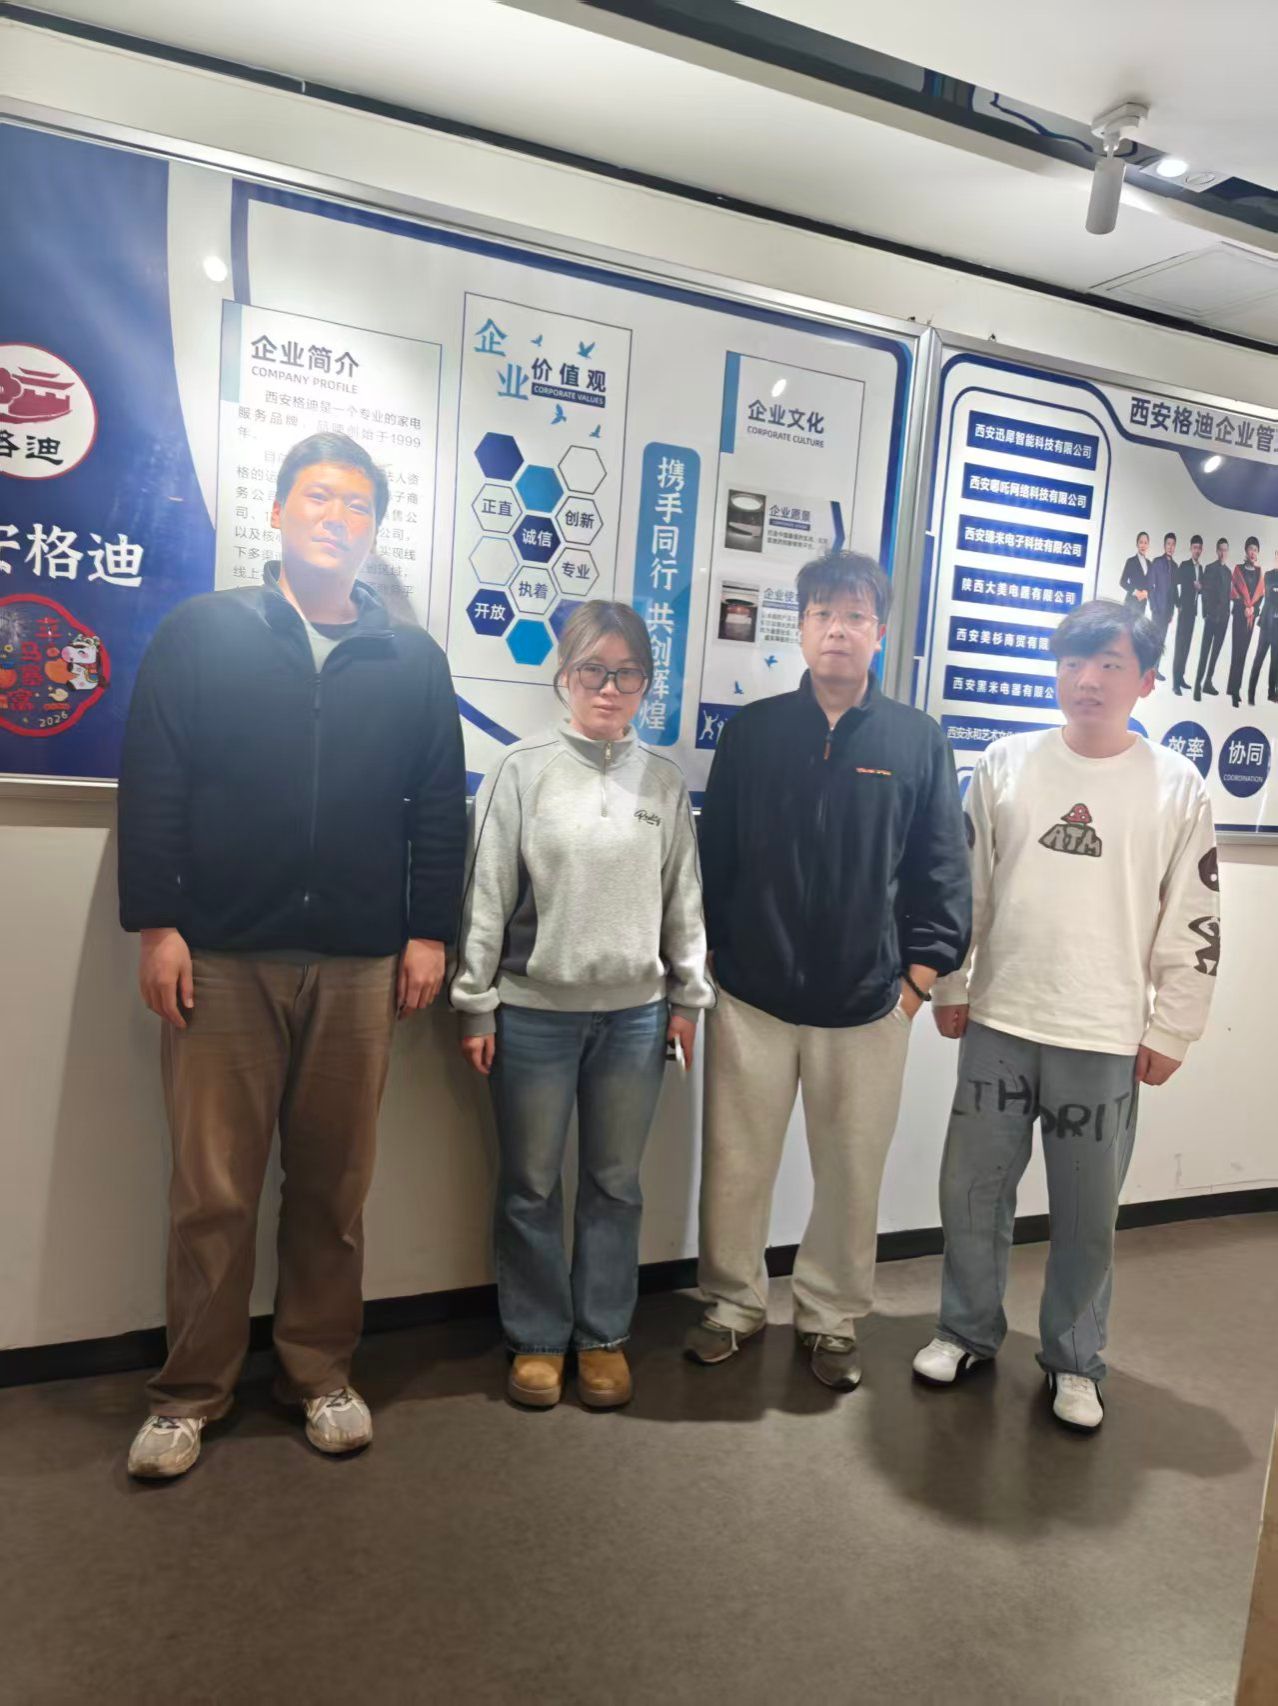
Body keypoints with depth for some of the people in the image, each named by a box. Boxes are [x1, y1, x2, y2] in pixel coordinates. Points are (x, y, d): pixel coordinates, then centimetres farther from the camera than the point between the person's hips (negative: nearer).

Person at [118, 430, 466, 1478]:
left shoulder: (413, 660, 9)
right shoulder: (201, 633, 5)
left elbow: (441, 807, 9)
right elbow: (152, 787, 1)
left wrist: (429, 932, 3)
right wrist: (156, 925, -6)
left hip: (359, 963, 2)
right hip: (222, 957, -1)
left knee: (335, 1184, 10)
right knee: (213, 1188, 5)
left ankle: (320, 1371, 27)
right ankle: (193, 1391, 22)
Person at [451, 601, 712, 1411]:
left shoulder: (666, 781, 4)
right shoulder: (523, 768, -4)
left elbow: (684, 896, 8)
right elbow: (488, 893, -4)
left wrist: (687, 997, 9)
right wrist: (476, 1004, -4)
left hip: (635, 1012, 2)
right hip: (534, 1010, -2)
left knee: (616, 1184, 13)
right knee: (532, 1186, 10)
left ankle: (604, 1337, 29)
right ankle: (537, 1340, 28)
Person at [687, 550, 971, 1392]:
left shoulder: (919, 740, 1)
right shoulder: (753, 729, 3)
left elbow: (942, 871, 3)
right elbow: (713, 855, 6)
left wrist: (920, 974, -1)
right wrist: (704, 956, 4)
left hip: (868, 1005, 0)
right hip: (751, 996, 1)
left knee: (852, 1173, 12)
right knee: (736, 1165, 10)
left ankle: (832, 1318, 32)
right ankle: (734, 1304, 32)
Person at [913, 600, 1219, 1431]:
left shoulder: (1178, 786, -2)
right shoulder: (1005, 764, 1)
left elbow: (1194, 923, 0)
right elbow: (965, 886, 5)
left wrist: (1170, 1029, -1)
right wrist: (950, 986, 5)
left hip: (1106, 1037, -1)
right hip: (999, 1022, 2)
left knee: (1087, 1210, 10)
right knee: (973, 1189, 11)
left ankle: (1074, 1360, 31)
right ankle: (968, 1329, 33)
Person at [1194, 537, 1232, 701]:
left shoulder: (1228, 571, 16)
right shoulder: (1210, 568, -2)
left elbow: (1227, 594, 16)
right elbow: (1205, 592, -8)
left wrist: (1226, 612, 7)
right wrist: (1207, 613, -14)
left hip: (1223, 616, 6)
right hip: (1212, 615, -6)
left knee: (1216, 650, 7)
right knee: (1205, 650, -9)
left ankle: (1208, 682, 11)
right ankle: (1198, 684, -10)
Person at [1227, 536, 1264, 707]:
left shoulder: (1259, 571, 13)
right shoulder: (1238, 568, 3)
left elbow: (1261, 593, 9)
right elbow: (1233, 591, -2)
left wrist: (1252, 608, -6)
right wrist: (1245, 607, -10)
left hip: (1252, 614, 4)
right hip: (1239, 613, -4)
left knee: (1244, 650, 5)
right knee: (1237, 650, -11)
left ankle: (1236, 688, 9)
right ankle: (1234, 690, -14)